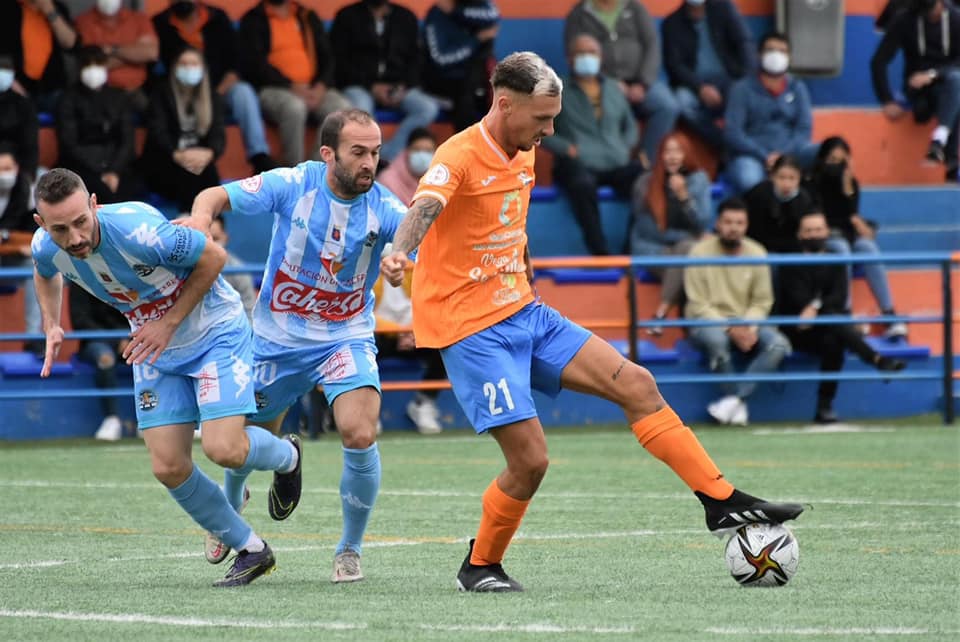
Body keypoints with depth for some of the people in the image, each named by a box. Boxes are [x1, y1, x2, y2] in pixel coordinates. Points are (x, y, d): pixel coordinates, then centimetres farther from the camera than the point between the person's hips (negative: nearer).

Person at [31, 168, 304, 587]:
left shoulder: (138, 231, -35)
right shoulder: (46, 248, -16)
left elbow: (213, 257, -19)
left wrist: (170, 323, -19)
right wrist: (51, 325, -1)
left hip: (214, 331, -6)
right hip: (155, 349, 6)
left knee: (224, 450, -19)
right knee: (168, 467, -4)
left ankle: (286, 456, 18)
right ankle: (250, 551, 16)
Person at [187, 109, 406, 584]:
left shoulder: (383, 207, -16)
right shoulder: (293, 185, -16)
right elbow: (219, 195, -17)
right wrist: (201, 215, -40)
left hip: (346, 339, -1)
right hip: (278, 337, 1)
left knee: (360, 435, -23)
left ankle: (350, 550, 0)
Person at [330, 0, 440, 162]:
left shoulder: (406, 18, 17)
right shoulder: (347, 16, 9)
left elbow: (415, 59, 13)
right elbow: (339, 60, 1)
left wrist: (404, 87, -7)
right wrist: (372, 87, -12)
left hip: (397, 88, 3)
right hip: (358, 87, -3)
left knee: (429, 108, -27)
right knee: (360, 110, -38)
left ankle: (386, 154, -26)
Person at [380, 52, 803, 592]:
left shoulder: (522, 157, 9)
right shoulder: (459, 157, -18)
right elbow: (426, 206, -38)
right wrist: (400, 253, -57)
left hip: (524, 312, 8)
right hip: (471, 329, -8)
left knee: (635, 384, -1)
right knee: (531, 459, -12)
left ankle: (724, 504, 3)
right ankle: (480, 567, 12)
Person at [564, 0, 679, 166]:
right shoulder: (579, 15, 8)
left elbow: (652, 45, 6)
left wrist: (643, 84, -9)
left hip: (639, 83, 2)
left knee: (668, 107, -26)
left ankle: (644, 160, -20)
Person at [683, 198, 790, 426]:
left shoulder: (757, 253, 0)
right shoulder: (700, 252, -9)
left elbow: (762, 302, 3)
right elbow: (698, 304, -11)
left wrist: (749, 327, -18)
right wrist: (731, 329, -23)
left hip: (745, 324, 3)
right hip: (708, 322, -3)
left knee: (779, 345, -26)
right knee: (716, 338, -39)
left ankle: (734, 398, -28)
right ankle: (739, 404, -22)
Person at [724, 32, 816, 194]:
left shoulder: (797, 88, 14)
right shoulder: (743, 89, 4)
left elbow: (804, 128, 5)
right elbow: (732, 132, -4)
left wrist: (783, 155, -13)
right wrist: (765, 157, -15)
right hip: (751, 156, -4)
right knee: (748, 180, -39)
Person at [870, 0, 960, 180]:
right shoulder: (903, 21, -5)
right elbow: (879, 62, -8)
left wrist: (933, 74, -27)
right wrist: (888, 102, -18)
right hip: (918, 87, 1)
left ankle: (939, 138, -50)